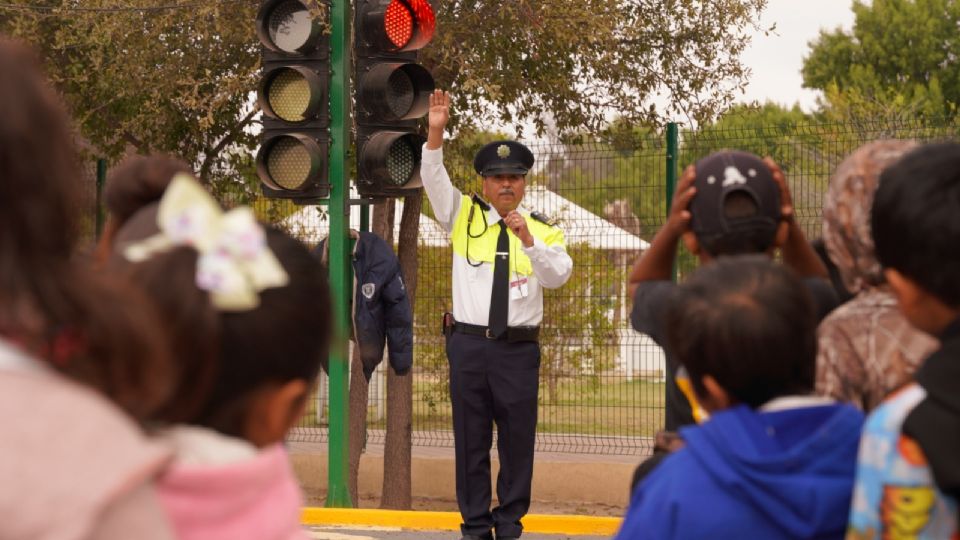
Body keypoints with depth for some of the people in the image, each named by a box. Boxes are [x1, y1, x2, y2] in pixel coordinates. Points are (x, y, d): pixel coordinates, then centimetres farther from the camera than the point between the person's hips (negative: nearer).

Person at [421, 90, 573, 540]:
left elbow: (558, 275, -9)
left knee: (518, 440, 2)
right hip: (468, 345, 0)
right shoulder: (464, 217, 7)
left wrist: (529, 241, -25)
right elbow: (434, 179, -7)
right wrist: (436, 133, -23)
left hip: (518, 349, 0)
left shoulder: (543, 232, 7)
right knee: (471, 440, 4)